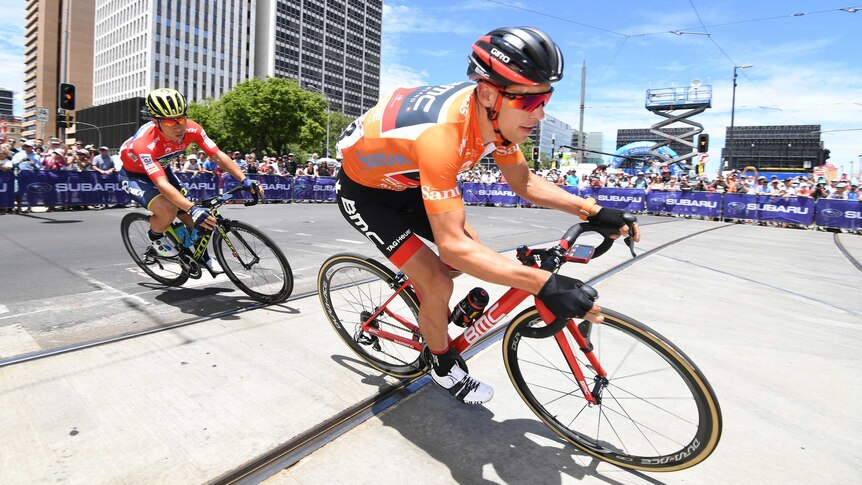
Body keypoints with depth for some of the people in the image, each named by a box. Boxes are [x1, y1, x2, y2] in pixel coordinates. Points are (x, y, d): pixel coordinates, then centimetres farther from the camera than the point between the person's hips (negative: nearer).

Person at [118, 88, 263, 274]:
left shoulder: (192, 129, -27)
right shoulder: (143, 143, -40)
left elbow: (218, 155, -23)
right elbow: (162, 184, -46)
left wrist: (246, 181, -33)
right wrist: (193, 208, -57)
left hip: (162, 168, 5)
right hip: (134, 175, -5)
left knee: (192, 219, -2)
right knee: (168, 211, -31)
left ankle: (201, 255, 23)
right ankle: (155, 236, 3)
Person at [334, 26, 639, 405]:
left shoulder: (496, 113, -16)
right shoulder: (442, 133, -41)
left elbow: (524, 182, -4)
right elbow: (452, 246, -43)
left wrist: (593, 211, -14)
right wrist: (544, 284, -45)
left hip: (404, 181, 7)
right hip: (363, 192, -7)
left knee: (474, 251, 4)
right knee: (438, 284, -15)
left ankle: (420, 291, 34)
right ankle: (443, 366, 15)